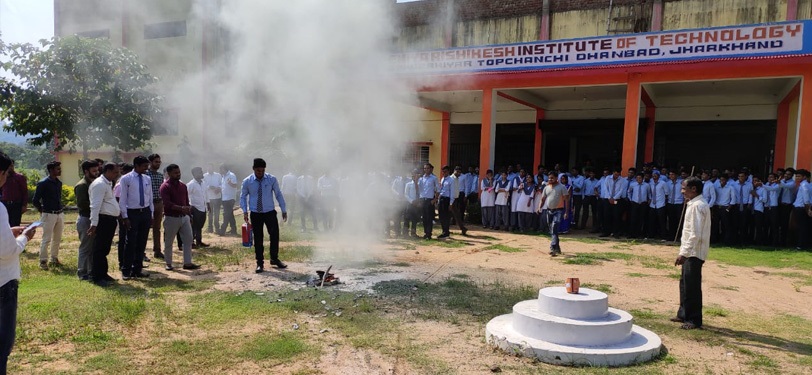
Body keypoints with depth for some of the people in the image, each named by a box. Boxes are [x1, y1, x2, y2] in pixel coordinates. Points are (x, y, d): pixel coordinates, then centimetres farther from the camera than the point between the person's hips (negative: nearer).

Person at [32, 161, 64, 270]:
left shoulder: (59, 183, 10)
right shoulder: (43, 183, -11)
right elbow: (35, 201, -8)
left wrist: (61, 209, 11)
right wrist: (43, 210, 0)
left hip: (59, 214, 7)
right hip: (49, 215, -7)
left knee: (57, 239, 13)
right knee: (46, 239, -2)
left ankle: (54, 259, 25)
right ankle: (43, 261, 7)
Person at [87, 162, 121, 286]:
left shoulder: (108, 184, 17)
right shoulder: (100, 184, -14)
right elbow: (95, 206, -20)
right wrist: (94, 224, -23)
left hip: (111, 220, 10)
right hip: (104, 220, -10)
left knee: (105, 249, 17)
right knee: (100, 249, -2)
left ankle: (102, 273, 28)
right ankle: (96, 277, 5)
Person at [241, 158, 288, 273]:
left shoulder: (272, 179, -4)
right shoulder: (247, 182, -4)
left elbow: (279, 194, 3)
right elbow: (243, 197, 7)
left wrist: (284, 210, 3)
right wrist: (245, 211, -4)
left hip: (270, 212, 0)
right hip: (255, 214, 0)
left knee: (275, 235, 0)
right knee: (258, 238, 4)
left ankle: (274, 259, 21)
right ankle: (260, 263, 16)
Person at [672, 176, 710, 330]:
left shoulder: (697, 206, -18)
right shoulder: (695, 204, 14)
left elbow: (695, 234, -24)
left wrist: (684, 253, -24)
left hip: (694, 253, -10)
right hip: (690, 252, 10)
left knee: (692, 286, -2)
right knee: (685, 283, 17)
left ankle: (695, 320, 7)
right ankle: (684, 314, 28)